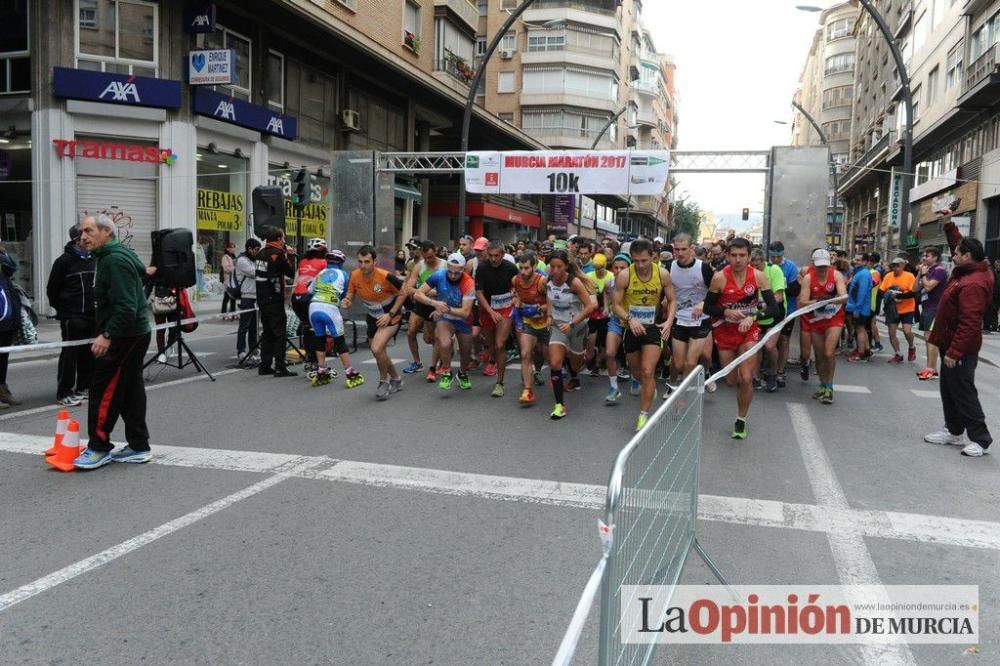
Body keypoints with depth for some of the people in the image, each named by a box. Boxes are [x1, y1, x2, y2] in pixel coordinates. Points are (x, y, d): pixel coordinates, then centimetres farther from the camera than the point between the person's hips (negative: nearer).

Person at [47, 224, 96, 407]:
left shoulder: (94, 259, 9)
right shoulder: (64, 261, -8)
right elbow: (52, 289, -3)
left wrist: (98, 306, 14)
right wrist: (62, 309, 2)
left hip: (92, 316, 6)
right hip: (71, 316, -6)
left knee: (89, 352, 10)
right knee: (70, 353, -5)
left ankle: (83, 387, 22)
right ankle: (64, 393, 0)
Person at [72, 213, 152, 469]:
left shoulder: (115, 260, -17)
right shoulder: (107, 258, 16)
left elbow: (126, 306, -24)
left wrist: (108, 335, -26)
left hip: (125, 336, -10)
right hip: (134, 334, 10)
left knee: (103, 390, -4)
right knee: (130, 389, 12)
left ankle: (98, 447, 4)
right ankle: (139, 447, 18)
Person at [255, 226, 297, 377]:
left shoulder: (260, 254, 11)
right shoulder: (277, 254, -14)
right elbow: (291, 273, -9)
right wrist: (290, 255, 4)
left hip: (262, 298, 8)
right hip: (274, 299, -8)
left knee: (267, 332, 14)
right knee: (279, 333, -4)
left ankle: (265, 366, 17)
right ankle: (280, 368, -4)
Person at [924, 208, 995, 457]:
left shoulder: (973, 285, -26)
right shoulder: (967, 270, 4)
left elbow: (968, 324, -29)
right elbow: (959, 243, 24)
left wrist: (954, 352, -28)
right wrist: (949, 224, 17)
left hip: (960, 350, -10)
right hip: (951, 344, 10)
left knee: (963, 393, -4)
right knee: (949, 390, 17)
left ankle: (980, 439, 4)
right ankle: (954, 431, 27)